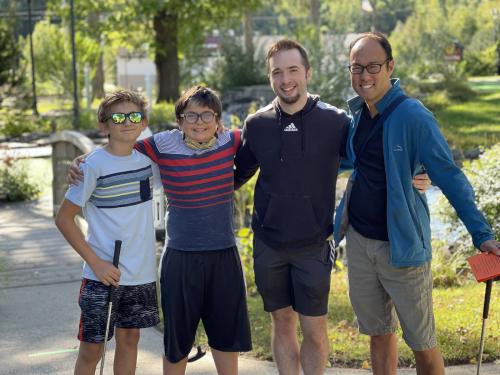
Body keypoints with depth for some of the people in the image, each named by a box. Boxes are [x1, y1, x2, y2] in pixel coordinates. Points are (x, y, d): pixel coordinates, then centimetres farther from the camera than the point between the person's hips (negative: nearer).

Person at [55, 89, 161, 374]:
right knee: (92, 348, 3)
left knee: (129, 338, 14)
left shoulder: (148, 158, 2)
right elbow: (64, 218, -10)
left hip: (142, 273, 5)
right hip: (103, 274, -5)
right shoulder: (94, 166, -13)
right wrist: (95, 262, -15)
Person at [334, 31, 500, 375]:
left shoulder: (413, 116, -16)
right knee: (379, 332, 16)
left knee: (422, 342, 3)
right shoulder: (357, 112, 3)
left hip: (402, 245, -6)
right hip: (358, 241, 6)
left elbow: (450, 177, -14)